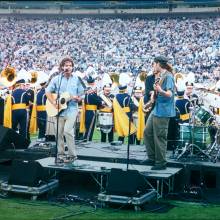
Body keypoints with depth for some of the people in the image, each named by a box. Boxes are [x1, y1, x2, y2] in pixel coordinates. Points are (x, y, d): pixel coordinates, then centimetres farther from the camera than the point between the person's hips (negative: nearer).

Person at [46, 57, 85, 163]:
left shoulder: (77, 79, 4)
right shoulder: (56, 79, 6)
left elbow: (81, 95, 6)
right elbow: (48, 91, 5)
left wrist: (77, 98, -16)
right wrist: (54, 102, -7)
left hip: (72, 109, -2)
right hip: (59, 109, 2)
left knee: (67, 130, -15)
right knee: (59, 132, 4)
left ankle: (72, 155, -4)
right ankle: (60, 154, 16)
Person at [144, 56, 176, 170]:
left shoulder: (168, 76, -14)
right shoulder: (161, 76, 14)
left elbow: (169, 94, -25)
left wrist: (160, 91, -41)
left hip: (163, 111, -10)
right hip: (156, 109, 10)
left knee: (159, 137, -5)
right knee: (147, 132, 14)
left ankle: (161, 163, 4)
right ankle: (152, 157, 23)